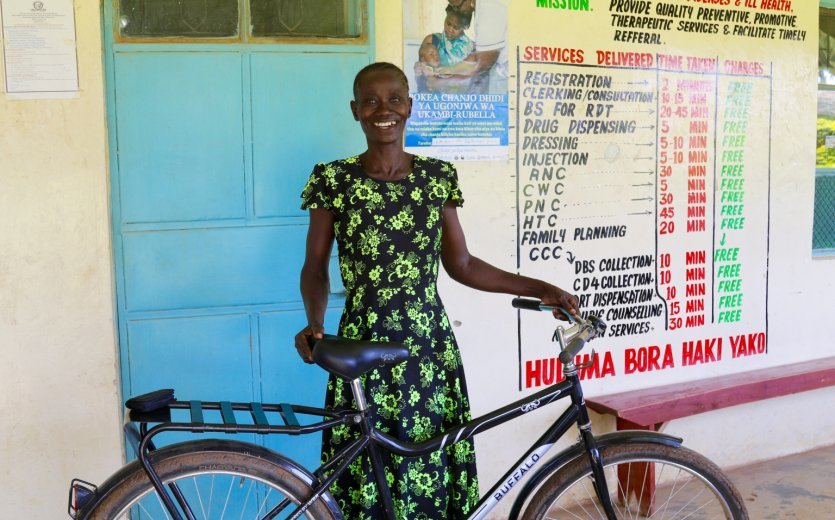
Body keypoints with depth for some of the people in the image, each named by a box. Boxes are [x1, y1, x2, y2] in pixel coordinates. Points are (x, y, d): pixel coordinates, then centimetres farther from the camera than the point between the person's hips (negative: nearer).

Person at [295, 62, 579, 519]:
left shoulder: (438, 176, 3)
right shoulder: (333, 180, -3)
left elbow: (461, 264, 9)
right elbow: (315, 267, 3)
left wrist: (541, 289, 6)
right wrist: (314, 324, -15)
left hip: (430, 347, 2)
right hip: (363, 349, -2)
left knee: (434, 479, 6)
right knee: (370, 482, 3)